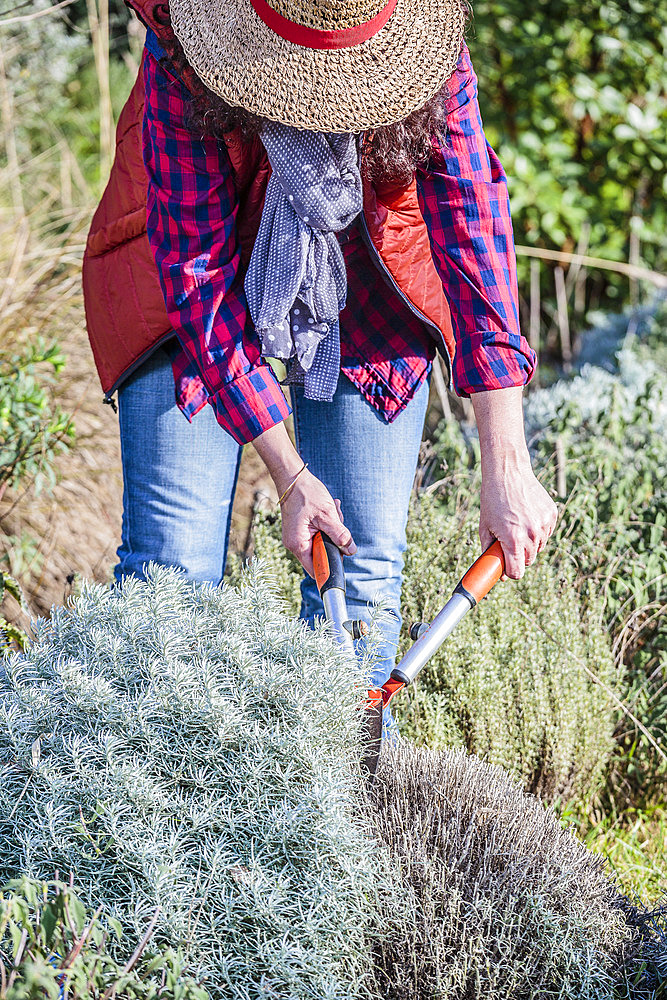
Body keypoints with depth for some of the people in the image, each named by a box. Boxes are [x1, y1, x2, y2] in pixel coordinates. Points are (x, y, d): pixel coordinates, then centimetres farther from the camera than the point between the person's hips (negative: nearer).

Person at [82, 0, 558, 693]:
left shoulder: (432, 61, -25)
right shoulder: (179, 63, -30)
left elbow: (475, 226, -27)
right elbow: (197, 270, -26)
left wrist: (507, 471, -33)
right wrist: (289, 474, -28)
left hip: (363, 284, 2)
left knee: (365, 569, -6)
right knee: (171, 567, -10)